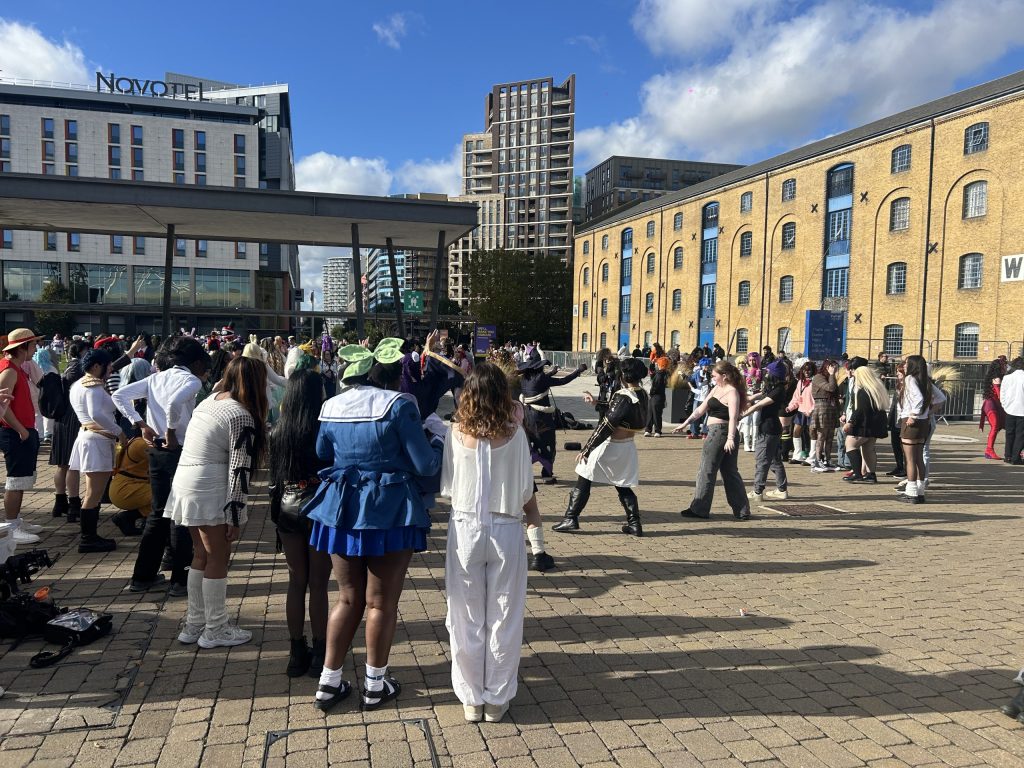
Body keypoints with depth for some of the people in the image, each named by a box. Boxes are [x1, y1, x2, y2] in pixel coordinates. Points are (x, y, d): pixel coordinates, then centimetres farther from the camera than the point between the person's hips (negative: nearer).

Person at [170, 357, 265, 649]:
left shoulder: (208, 401, 11)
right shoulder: (242, 416, -15)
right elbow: (239, 469, -17)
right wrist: (235, 516, -15)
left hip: (184, 483, 9)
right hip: (211, 491, -9)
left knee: (201, 555, 18)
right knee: (218, 559, 4)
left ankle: (194, 624, 29)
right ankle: (215, 630, 15)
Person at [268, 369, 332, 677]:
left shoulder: (277, 432, -2)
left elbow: (274, 475, 4)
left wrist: (276, 512, 15)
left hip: (287, 510, 4)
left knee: (296, 581, 14)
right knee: (318, 584, 7)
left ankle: (297, 654, 21)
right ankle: (319, 654, 15)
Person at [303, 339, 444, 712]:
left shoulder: (333, 405, 4)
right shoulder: (398, 404, -13)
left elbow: (322, 453, 20)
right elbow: (426, 467, -13)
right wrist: (438, 434, 4)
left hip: (342, 511, 5)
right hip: (389, 513, -5)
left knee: (349, 598, 19)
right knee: (382, 603, 10)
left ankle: (329, 682, 24)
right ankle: (375, 684, 24)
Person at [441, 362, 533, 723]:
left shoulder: (456, 433, -7)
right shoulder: (515, 434, -9)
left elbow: (446, 486, 0)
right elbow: (526, 491, -3)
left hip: (465, 529, 1)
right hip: (505, 530, 0)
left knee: (467, 619, 13)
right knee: (503, 619, 13)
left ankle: (472, 699, 25)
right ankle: (497, 699, 25)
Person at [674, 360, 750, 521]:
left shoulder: (732, 392, -12)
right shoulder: (716, 389, 15)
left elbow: (733, 417, -24)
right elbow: (701, 409, 19)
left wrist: (730, 438, -34)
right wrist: (685, 423, 16)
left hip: (720, 432, -9)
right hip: (715, 432, 9)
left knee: (707, 471, -1)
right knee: (730, 472, 12)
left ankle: (699, 509, 8)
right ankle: (742, 510, 17)